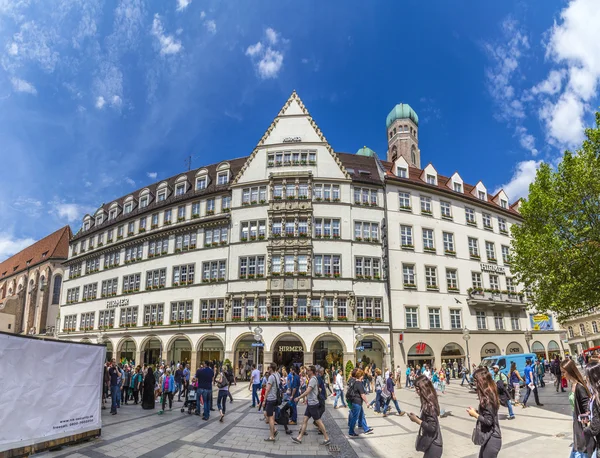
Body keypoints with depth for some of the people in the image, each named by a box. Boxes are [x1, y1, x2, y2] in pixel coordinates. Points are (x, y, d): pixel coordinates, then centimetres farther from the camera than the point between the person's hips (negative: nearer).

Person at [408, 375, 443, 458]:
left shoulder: (429, 404, -25)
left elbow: (432, 427, -25)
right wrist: (417, 418, -1)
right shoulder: (429, 401, 3)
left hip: (432, 445, -9)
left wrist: (416, 420, -18)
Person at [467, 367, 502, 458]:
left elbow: (488, 421, -24)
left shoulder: (487, 397, -24)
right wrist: (477, 412, 1)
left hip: (491, 439, -9)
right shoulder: (489, 393, 5)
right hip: (489, 437, 9)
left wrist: (474, 414, -12)